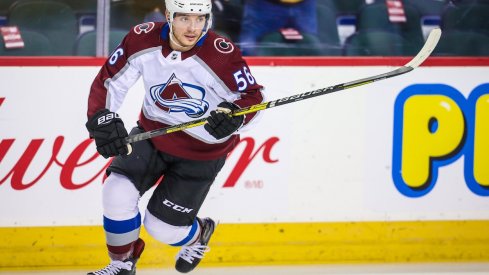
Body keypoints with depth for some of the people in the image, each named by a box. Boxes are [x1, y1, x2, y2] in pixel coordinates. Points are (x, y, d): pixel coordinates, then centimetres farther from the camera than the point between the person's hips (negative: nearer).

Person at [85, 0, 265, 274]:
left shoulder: (224, 56, -29)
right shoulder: (143, 40, -19)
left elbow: (253, 97, -18)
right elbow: (109, 81, -9)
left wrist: (234, 115, -40)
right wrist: (103, 118, -27)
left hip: (201, 149, -3)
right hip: (153, 133, 3)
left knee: (162, 227, -2)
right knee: (118, 192, -15)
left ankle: (198, 234, 36)